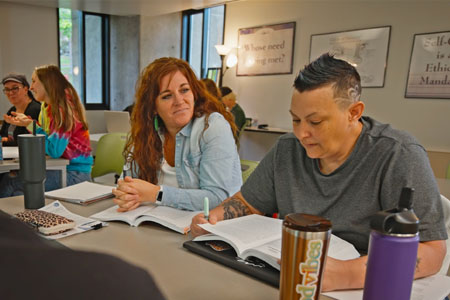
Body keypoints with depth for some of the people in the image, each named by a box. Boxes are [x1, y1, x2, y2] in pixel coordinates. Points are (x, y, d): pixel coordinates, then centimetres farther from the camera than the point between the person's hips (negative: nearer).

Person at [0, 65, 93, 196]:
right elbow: (44, 139, 13)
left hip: (75, 173, -8)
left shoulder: (64, 107, -16)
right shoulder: (46, 107, 13)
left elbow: (54, 150, -22)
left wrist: (30, 125, -16)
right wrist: (26, 122, 3)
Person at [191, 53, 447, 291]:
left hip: (365, 287, -2)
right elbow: (248, 202, 9)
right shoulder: (287, 149, -1)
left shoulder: (399, 156, -16)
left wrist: (346, 274, -35)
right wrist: (214, 217, -11)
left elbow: (431, 251, -21)